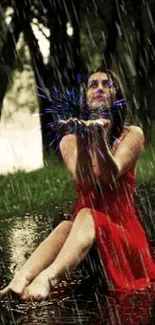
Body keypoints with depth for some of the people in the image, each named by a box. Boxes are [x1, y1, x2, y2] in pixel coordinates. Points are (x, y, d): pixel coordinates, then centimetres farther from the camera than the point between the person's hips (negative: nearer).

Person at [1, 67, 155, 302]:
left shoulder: (132, 135, 3)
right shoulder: (69, 141, 10)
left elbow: (112, 175, -17)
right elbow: (83, 180, -12)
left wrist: (101, 136, -35)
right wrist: (82, 140, -29)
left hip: (123, 233, -2)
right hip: (86, 234, 2)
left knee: (86, 216, -35)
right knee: (66, 227, -34)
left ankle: (48, 278, -65)